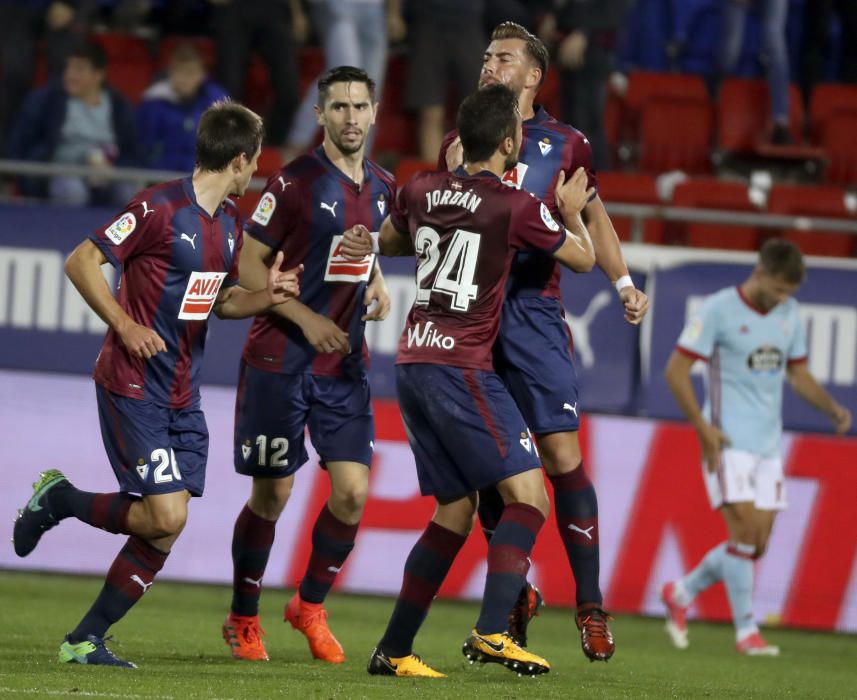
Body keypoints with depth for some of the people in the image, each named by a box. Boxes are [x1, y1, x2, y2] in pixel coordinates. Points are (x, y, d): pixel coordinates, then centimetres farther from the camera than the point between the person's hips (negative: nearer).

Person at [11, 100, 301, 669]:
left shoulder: (229, 222, 11)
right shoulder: (160, 208, -14)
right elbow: (81, 262, -13)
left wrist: (266, 297, 5)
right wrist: (125, 326, -19)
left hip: (183, 396, 8)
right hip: (133, 385, -8)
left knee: (165, 529, 1)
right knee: (165, 518, -16)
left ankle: (86, 641, 10)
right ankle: (59, 499, 8)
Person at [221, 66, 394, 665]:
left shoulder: (383, 187, 8)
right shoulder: (295, 183, -10)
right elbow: (249, 265, -8)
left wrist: (377, 284, 4)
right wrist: (305, 318, -17)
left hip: (345, 363, 5)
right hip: (280, 360, -5)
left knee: (353, 491, -5)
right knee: (272, 494, 0)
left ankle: (310, 605, 17)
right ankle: (243, 620, 17)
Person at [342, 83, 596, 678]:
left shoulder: (422, 191, 9)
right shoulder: (516, 208, -9)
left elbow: (389, 242, 31)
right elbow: (583, 258, 8)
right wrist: (572, 211, 27)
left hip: (412, 364, 7)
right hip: (461, 367, -7)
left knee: (456, 513, 14)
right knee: (529, 496, -7)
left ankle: (394, 650, 12)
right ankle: (492, 632, -23)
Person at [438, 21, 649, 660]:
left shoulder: (565, 145, 6)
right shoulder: (460, 144, 12)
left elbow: (593, 217, 16)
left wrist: (624, 282, 7)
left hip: (534, 313, -2)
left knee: (562, 456, -9)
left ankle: (590, 605, -3)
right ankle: (514, 595, 16)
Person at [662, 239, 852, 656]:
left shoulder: (789, 313, 10)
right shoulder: (719, 310, -9)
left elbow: (797, 373, 20)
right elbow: (676, 370, -8)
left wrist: (832, 409, 2)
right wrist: (703, 428, -16)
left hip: (769, 444, 6)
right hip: (728, 441, -6)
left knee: (756, 545, 4)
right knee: (745, 531, -15)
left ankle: (680, 594, 23)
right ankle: (746, 632, -8)